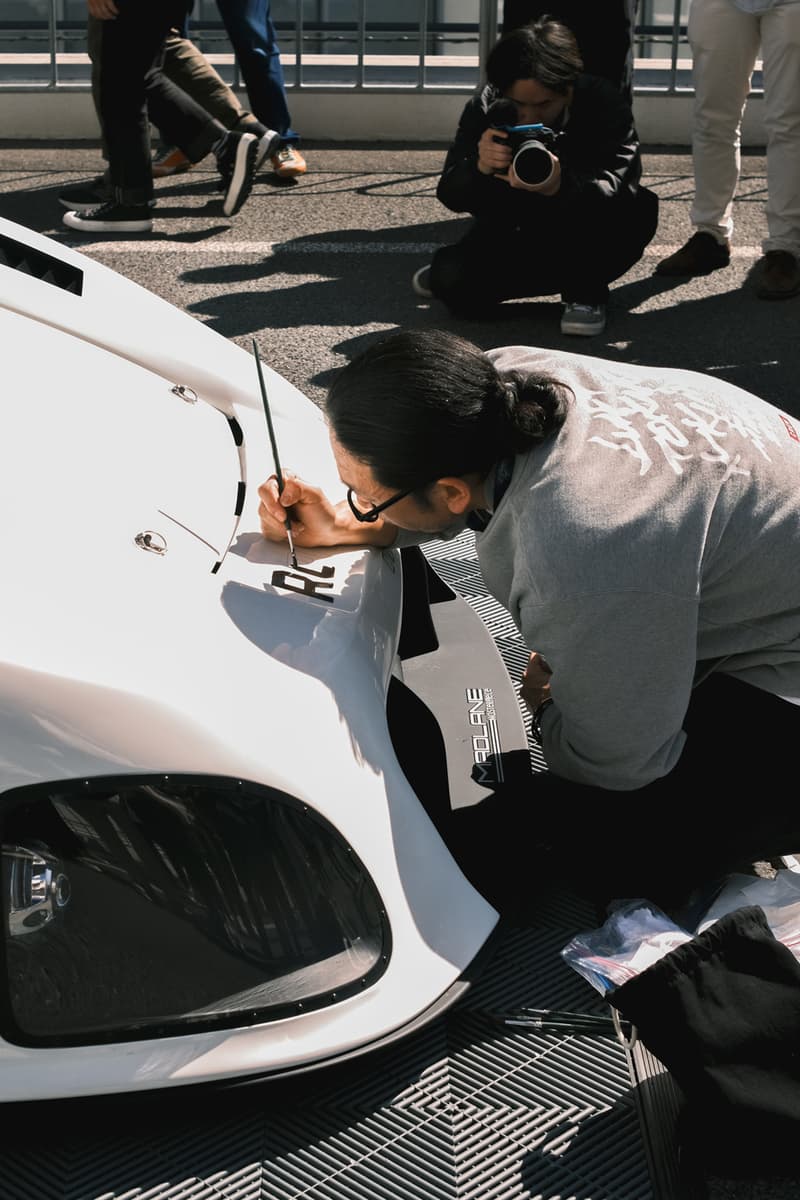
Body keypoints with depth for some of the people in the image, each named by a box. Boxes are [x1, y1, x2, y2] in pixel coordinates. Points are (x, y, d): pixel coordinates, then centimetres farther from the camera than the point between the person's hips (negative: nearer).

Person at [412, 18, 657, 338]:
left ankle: (585, 292, -6)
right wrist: (479, 167, -43)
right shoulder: (487, 107, -15)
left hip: (585, 246, -1)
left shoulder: (604, 104, -21)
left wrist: (560, 187, -56)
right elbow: (450, 195, -19)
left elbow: (620, 186, -35)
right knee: (457, 288, -26)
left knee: (639, 209, -31)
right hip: (512, 235, 1)